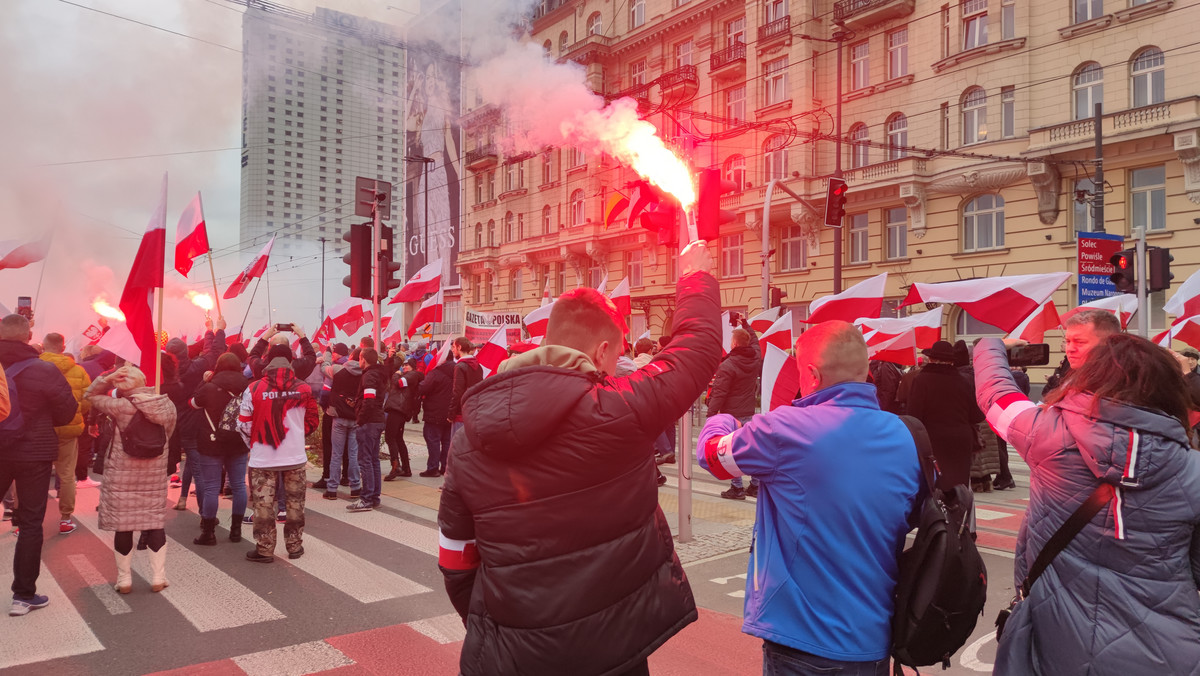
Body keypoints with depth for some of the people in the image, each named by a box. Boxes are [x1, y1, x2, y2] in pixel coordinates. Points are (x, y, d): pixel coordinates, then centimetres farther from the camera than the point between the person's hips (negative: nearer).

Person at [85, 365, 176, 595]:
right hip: (155, 476, 3)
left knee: (123, 525, 7)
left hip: (122, 476, -2)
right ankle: (158, 577, 13)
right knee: (155, 524, 10)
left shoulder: (121, 407, -15)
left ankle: (124, 579, 16)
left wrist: (107, 379, -10)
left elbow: (92, 396, 0)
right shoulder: (168, 406, -4)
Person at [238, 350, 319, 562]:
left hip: (263, 458, -1)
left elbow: (244, 425, -2)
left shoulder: (254, 389, -7)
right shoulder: (303, 389, -3)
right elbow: (312, 422, 6)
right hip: (295, 457, 2)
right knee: (295, 503, 13)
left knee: (263, 504, 8)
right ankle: (295, 546, 21)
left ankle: (264, 549, 14)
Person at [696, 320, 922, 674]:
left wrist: (722, 421, 21)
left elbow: (711, 453, -2)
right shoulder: (906, 439, -4)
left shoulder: (786, 428, -19)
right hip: (875, 642, 5)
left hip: (803, 641, -5)